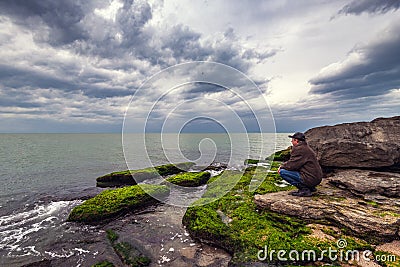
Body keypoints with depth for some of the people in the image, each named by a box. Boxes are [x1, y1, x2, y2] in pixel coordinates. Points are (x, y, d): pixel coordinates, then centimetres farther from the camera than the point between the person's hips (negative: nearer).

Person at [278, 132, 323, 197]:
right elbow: (295, 162, 20)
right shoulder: (305, 148, 16)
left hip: (310, 178, -10)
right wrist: (284, 165, 9)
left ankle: (304, 189, -10)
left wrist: (282, 166, 1)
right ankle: (310, 187, 16)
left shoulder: (299, 149, -16)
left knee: (282, 172, -13)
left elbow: (292, 165, -18)